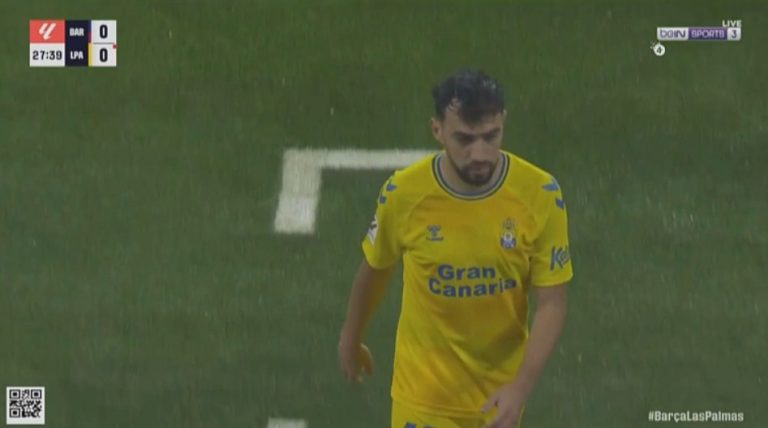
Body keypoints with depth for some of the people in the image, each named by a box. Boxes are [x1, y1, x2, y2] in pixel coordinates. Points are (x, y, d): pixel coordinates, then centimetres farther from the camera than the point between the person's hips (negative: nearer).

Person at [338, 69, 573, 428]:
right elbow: (375, 269, 2)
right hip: (424, 396, -1)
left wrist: (521, 388, -26)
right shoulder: (403, 194, -19)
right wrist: (351, 339, 17)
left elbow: (551, 304, -13)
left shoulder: (540, 195, -19)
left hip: (499, 395, 1)